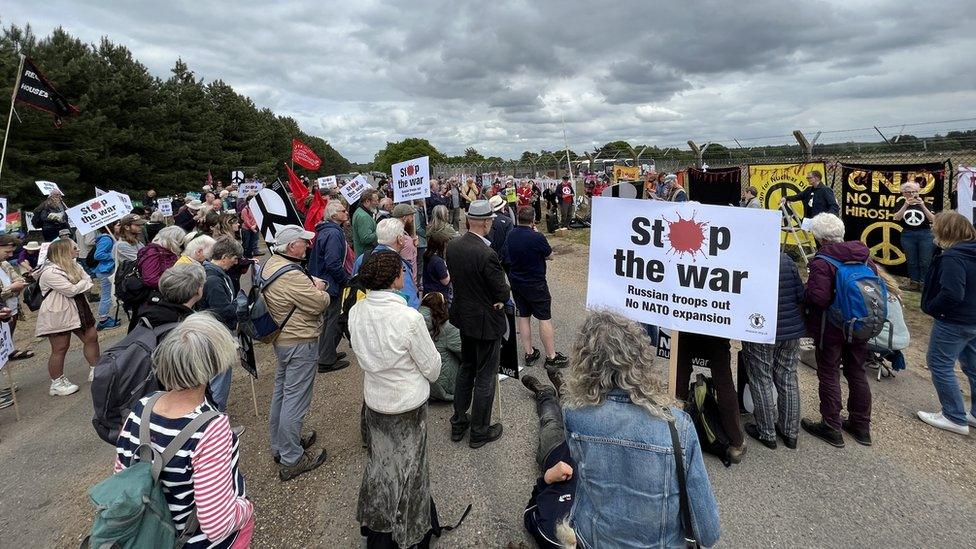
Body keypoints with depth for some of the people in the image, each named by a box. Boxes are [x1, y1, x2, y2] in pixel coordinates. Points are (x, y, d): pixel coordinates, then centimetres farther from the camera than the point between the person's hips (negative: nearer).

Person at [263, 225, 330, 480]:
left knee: (281, 392, 21)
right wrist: (319, 288, -2)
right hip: (300, 343, -11)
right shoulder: (291, 276, -27)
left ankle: (280, 445, 38)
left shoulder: (272, 263, 5)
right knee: (295, 399, -1)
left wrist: (311, 285, -2)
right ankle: (291, 460, 10)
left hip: (281, 338, 11)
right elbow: (321, 303, -22)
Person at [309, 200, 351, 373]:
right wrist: (347, 280, -15)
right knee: (333, 320, -1)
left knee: (328, 318, 21)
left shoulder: (325, 230, 12)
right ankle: (327, 360, 7)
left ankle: (326, 353, 34)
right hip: (332, 283, -10)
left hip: (323, 280, 10)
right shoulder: (333, 233, -21)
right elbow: (333, 263, -28)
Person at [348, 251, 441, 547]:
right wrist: (426, 376, 4)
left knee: (379, 462, 24)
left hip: (374, 400, 5)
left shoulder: (356, 312, -11)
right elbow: (432, 367, -17)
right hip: (407, 406, -5)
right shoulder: (409, 318, -29)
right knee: (405, 468, 17)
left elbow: (363, 354, 4)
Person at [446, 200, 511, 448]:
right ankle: (479, 431, 22)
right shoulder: (486, 255, -27)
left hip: (463, 315, 8)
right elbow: (502, 292, -20)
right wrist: (504, 291, 2)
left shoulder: (452, 246, -5)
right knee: (485, 377, 8)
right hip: (486, 321, -7)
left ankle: (458, 423, 35)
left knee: (466, 368, 23)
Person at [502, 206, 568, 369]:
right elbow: (549, 255, -7)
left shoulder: (511, 235, -4)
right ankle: (551, 357, 9)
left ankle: (528, 353, 23)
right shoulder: (537, 237, -23)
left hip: (516, 282, 6)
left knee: (523, 316, 14)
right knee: (545, 319, 2)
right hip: (535, 284, -6)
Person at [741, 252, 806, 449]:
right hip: (791, 332, 5)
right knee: (788, 381, 14)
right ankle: (790, 433, 26)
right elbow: (801, 298, 5)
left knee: (762, 382, 7)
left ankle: (767, 433, 16)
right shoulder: (787, 260, 1)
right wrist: (797, 324, 19)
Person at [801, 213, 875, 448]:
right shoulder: (863, 255, 2)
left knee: (829, 375, 5)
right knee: (857, 373, 18)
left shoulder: (821, 262, -22)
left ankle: (831, 427, 14)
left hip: (830, 329, -7)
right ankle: (861, 425, 31)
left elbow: (817, 297, -30)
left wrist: (804, 294, -10)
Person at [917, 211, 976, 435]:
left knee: (939, 364, 2)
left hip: (954, 322, -9)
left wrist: (931, 308, -15)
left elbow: (952, 293, -30)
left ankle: (955, 418, 8)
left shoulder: (953, 257, -23)